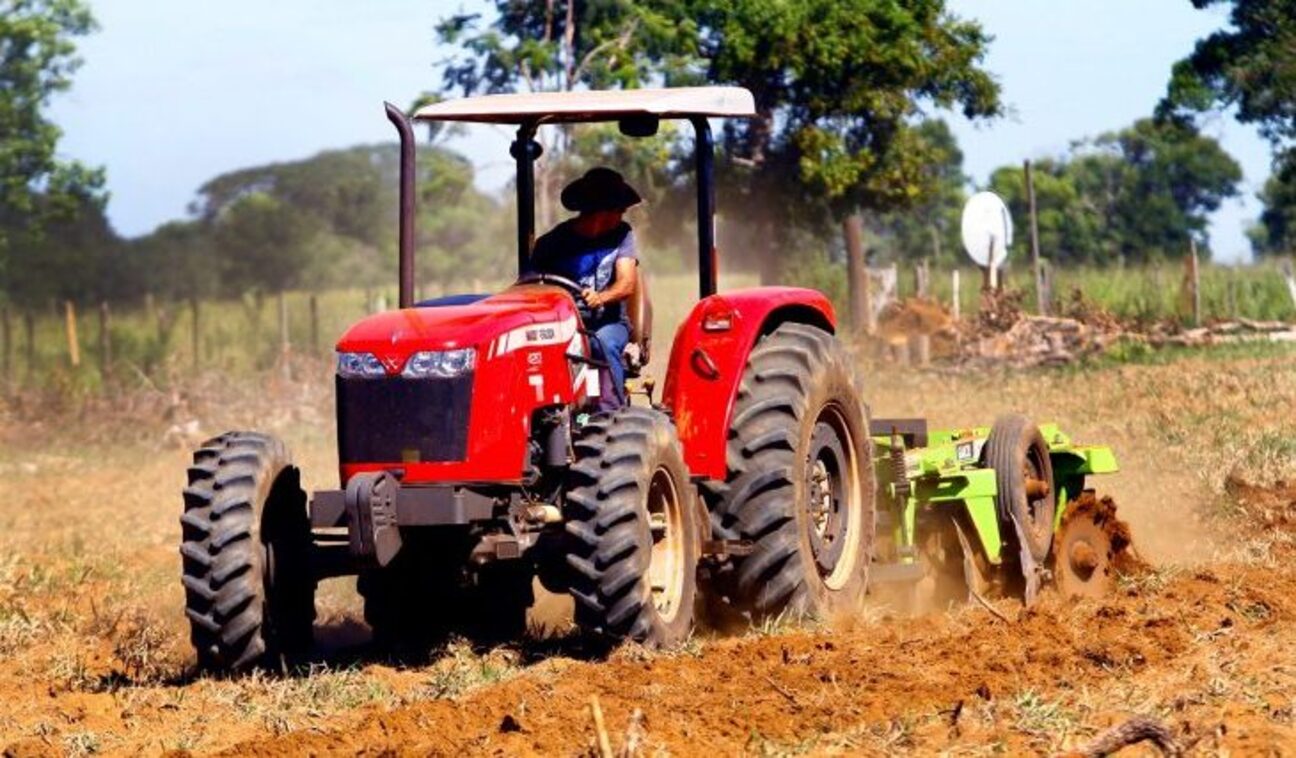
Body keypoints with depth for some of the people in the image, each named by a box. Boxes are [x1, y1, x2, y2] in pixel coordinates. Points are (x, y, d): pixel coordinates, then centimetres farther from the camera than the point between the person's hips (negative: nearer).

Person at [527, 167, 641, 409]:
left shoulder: (621, 235, 4)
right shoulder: (552, 243, 1)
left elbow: (627, 284, -8)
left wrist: (600, 298, -30)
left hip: (609, 323, 0)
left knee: (603, 343, -35)